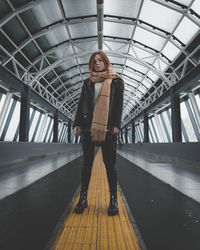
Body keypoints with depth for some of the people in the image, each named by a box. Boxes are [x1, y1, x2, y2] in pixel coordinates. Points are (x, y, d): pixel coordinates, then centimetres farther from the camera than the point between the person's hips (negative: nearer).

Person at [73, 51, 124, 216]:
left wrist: (116, 124, -9)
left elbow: (119, 103, 2)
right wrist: (77, 123, 5)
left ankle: (113, 200, 13)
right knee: (87, 162, 6)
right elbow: (81, 103, 15)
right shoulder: (88, 82, 19)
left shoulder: (116, 81, 11)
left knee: (109, 162, 1)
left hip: (108, 128, -3)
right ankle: (83, 198, 18)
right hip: (88, 127, 3)